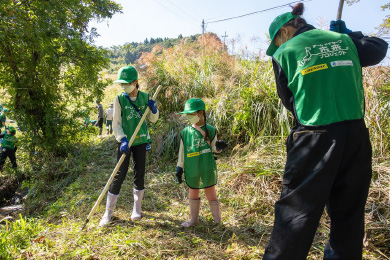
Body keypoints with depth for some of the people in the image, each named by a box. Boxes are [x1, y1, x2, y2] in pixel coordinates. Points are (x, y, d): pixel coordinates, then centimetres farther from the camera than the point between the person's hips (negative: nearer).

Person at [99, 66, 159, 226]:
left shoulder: (145, 97, 1)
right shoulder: (119, 99, -5)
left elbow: (153, 119, 10)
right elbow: (116, 123, -7)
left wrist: (154, 109, -10)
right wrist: (122, 139, -21)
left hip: (140, 141, 2)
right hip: (125, 142, -2)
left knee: (139, 174, 8)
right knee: (120, 174, -2)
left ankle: (137, 209, 25)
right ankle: (108, 212, 12)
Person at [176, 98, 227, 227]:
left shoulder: (210, 130, -5)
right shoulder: (185, 132, 1)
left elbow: (213, 148, 3)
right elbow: (182, 152, 6)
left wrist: (218, 147, -19)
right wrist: (179, 168, 6)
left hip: (207, 169, -3)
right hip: (191, 170, 3)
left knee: (211, 193, 6)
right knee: (193, 194, 17)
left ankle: (217, 220, 23)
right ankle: (194, 219, 36)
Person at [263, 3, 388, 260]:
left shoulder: (284, 53, -1)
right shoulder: (343, 40, 11)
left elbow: (289, 100, 4)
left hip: (313, 140, -4)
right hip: (355, 135, 5)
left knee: (296, 211, 2)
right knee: (349, 212, 17)